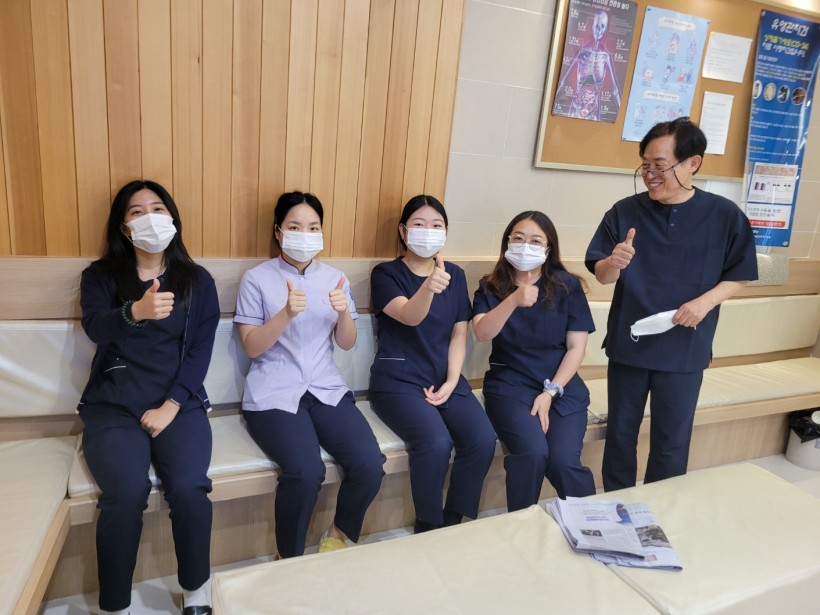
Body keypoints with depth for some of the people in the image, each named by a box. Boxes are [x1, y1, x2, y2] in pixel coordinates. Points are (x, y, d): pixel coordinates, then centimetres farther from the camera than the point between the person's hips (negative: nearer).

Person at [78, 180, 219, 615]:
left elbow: (200, 351, 1)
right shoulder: (100, 276, 8)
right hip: (113, 404, 0)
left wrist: (170, 407, -11)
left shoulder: (197, 280, 9)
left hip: (179, 403, 0)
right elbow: (95, 328, -14)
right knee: (127, 492, -27)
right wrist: (136, 311, -37)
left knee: (189, 487, -24)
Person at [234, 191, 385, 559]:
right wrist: (286, 313, -22)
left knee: (370, 464, -18)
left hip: (326, 389, 4)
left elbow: (346, 343, 7)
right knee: (306, 471, -29)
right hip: (273, 395, -3)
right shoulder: (257, 279, 0)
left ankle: (338, 535, 12)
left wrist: (344, 311, -13)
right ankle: (289, 560, 0)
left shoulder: (334, 278, 11)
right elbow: (251, 347, -6)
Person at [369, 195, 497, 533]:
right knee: (436, 442, -28)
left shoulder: (456, 275, 11)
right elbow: (409, 317, -22)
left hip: (445, 378, 5)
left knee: (483, 439, -19)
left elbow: (459, 333, 8)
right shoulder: (386, 274, -3)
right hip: (398, 380, -4)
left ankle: (452, 522, 4)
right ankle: (426, 528, -3)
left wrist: (451, 382, -5)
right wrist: (428, 287, -43)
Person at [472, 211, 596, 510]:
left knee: (563, 460, -22)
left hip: (562, 385, 1)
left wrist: (550, 392, -10)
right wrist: (514, 300, -32)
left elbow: (576, 347, 0)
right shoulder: (491, 287, 2)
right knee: (533, 452, -26)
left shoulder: (567, 286, 3)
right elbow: (482, 333, -16)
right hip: (510, 384, -1)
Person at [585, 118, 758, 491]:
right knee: (620, 432, 14)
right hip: (628, 342, 1)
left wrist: (706, 301, -16)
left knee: (671, 442, 11)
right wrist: (614, 263, -25)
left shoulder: (725, 216, -6)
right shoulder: (625, 212, -5)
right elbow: (602, 276, -2)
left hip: (684, 349, -1)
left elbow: (739, 275, 3)